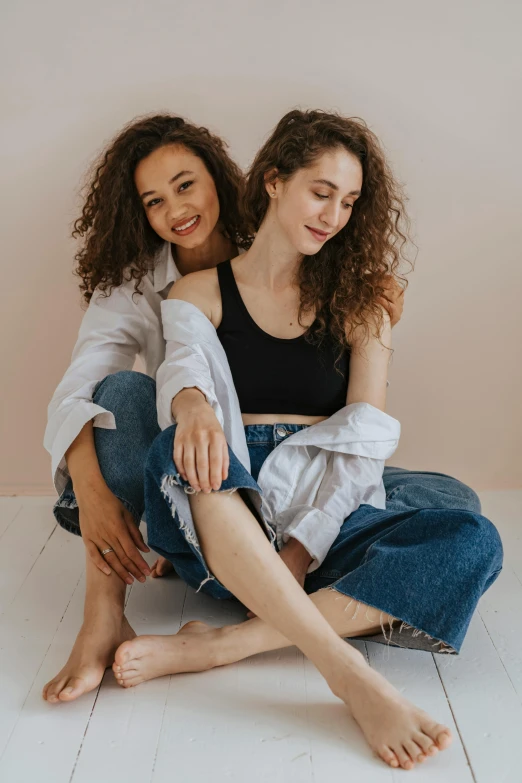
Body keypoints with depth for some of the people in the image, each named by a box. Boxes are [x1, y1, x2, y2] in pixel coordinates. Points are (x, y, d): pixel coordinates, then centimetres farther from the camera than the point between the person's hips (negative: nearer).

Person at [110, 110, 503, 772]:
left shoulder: (359, 300, 13)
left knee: (473, 543, -25)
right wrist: (193, 405, -37)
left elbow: (362, 438, 2)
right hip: (222, 521, -1)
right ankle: (351, 675, -39)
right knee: (181, 452, -35)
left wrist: (303, 544, -12)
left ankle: (221, 644, -30)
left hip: (323, 518, 2)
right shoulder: (200, 293, 12)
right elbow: (184, 370, -10)